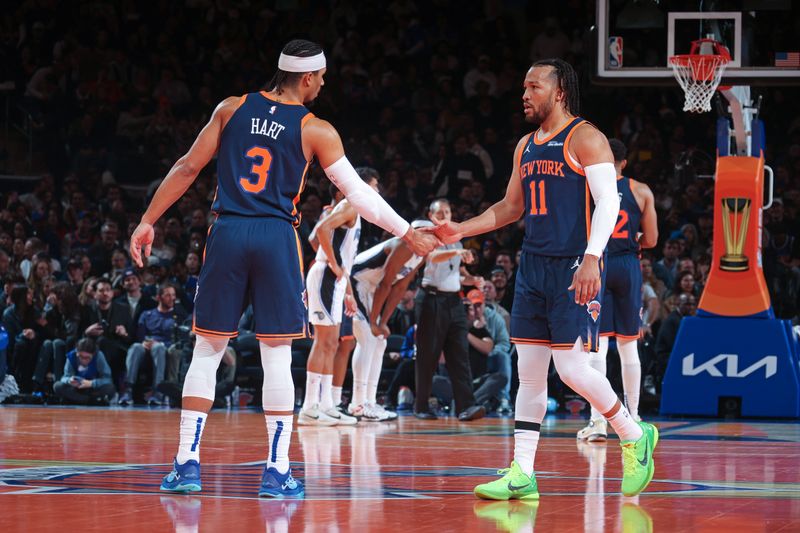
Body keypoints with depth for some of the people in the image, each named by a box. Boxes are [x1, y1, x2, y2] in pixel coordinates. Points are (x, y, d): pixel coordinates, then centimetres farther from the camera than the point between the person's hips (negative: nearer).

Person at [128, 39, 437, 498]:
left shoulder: (232, 109, 7)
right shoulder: (315, 130, 0)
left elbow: (188, 169, 7)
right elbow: (358, 193, 1)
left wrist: (148, 221, 13)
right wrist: (409, 234, 11)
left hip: (227, 234, 2)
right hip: (277, 238, -2)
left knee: (207, 351, 8)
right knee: (277, 356, 4)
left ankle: (187, 463, 4)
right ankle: (277, 470, 3)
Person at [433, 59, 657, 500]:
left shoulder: (585, 139, -7)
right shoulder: (526, 146, 17)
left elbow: (608, 202, -14)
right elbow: (511, 207, 25)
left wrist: (592, 258, -26)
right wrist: (462, 230, 14)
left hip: (573, 267, -8)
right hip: (533, 265, 8)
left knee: (572, 368, -11)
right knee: (529, 371, 4)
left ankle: (635, 437, 9)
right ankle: (521, 473, 4)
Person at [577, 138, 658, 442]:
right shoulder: (641, 192, 3)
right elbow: (650, 240, 3)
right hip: (628, 268, 2)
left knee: (597, 343, -3)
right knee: (628, 344, 12)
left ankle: (598, 420, -11)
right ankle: (632, 417, 19)